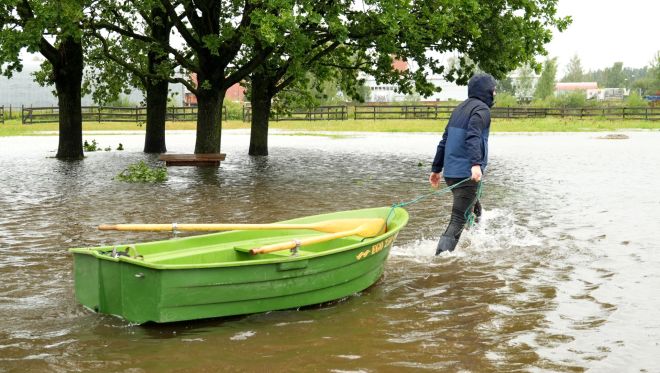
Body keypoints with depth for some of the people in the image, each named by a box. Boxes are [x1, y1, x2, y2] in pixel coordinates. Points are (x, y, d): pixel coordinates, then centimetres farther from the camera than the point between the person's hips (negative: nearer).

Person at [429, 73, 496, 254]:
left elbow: (444, 140, 20)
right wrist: (476, 164, -37)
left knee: (474, 209, 27)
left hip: (450, 172, 9)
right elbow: (473, 137, -25)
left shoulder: (460, 108, 18)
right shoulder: (481, 109, -7)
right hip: (466, 173, -9)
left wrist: (436, 169, 23)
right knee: (458, 219, -9)